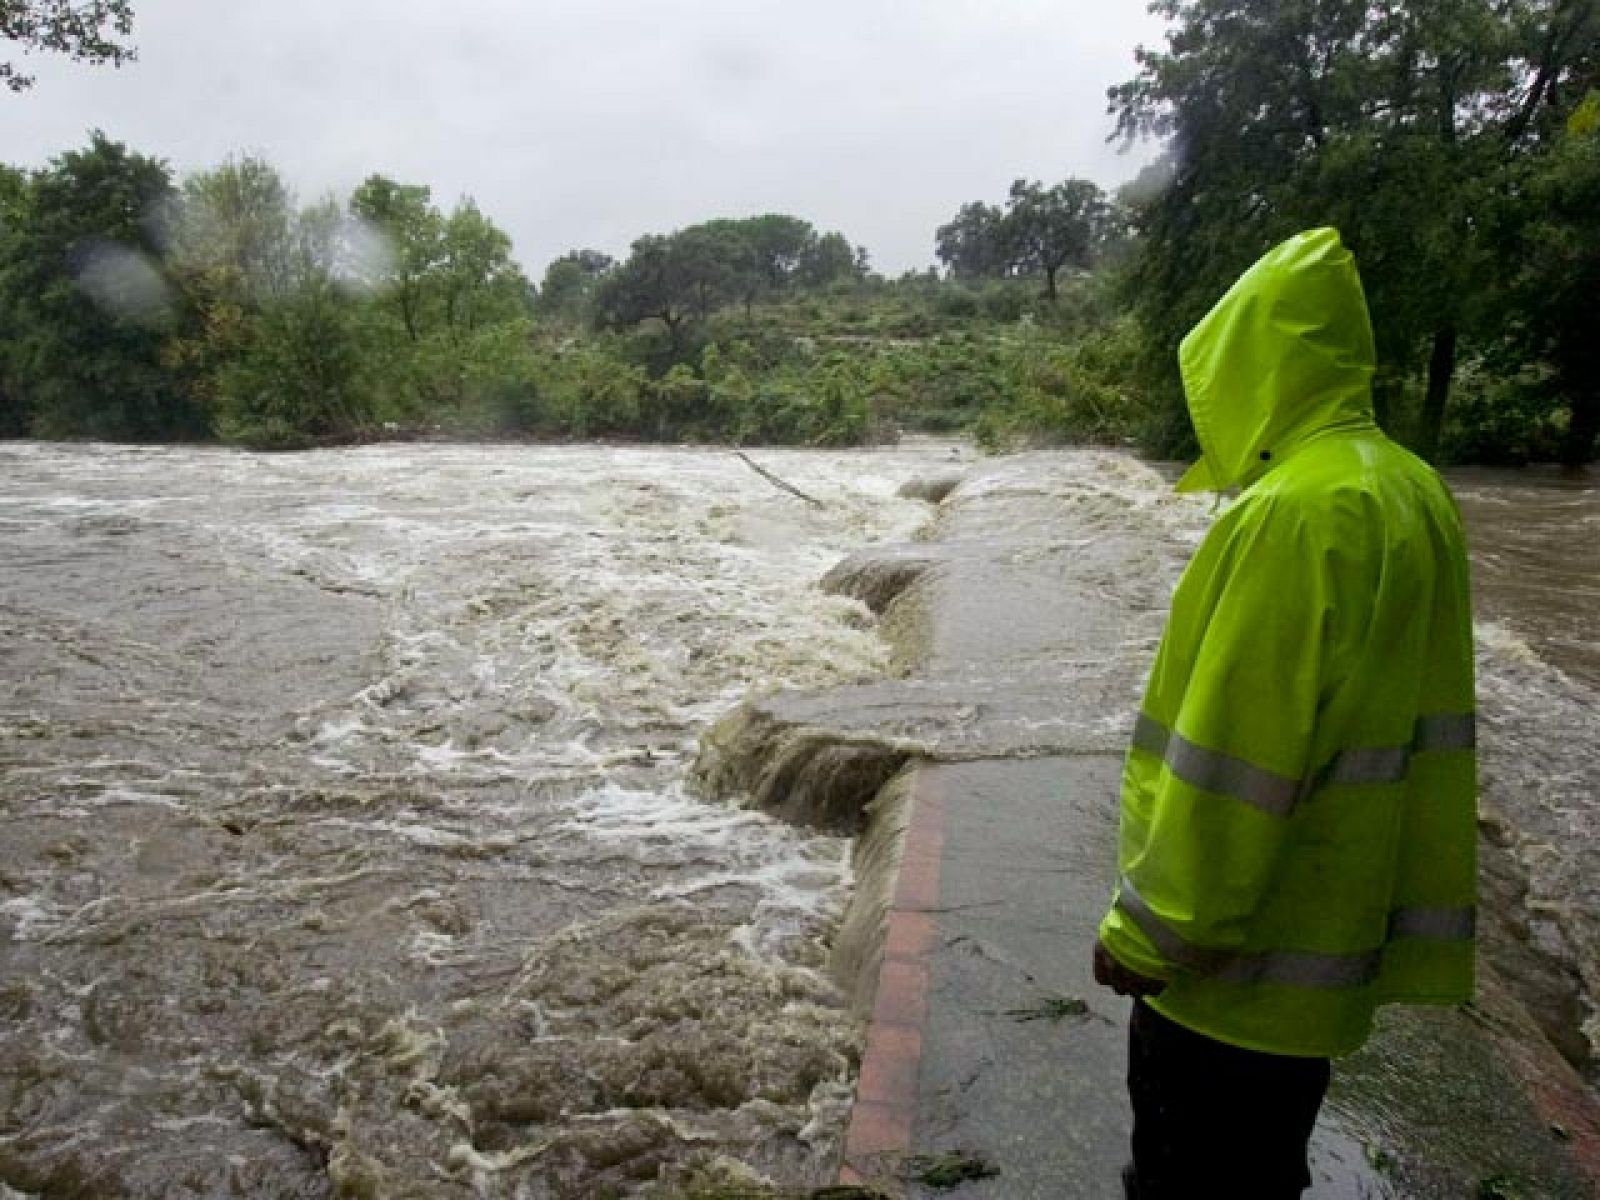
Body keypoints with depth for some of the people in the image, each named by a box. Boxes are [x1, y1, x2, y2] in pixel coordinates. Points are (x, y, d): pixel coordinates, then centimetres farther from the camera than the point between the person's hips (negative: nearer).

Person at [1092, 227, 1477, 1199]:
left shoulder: (1295, 513, -25)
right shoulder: (1413, 491, 5)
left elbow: (1229, 765, -25)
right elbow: (1391, 716, 11)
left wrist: (1146, 931, -14)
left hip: (1241, 957, -9)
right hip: (1336, 929, 9)